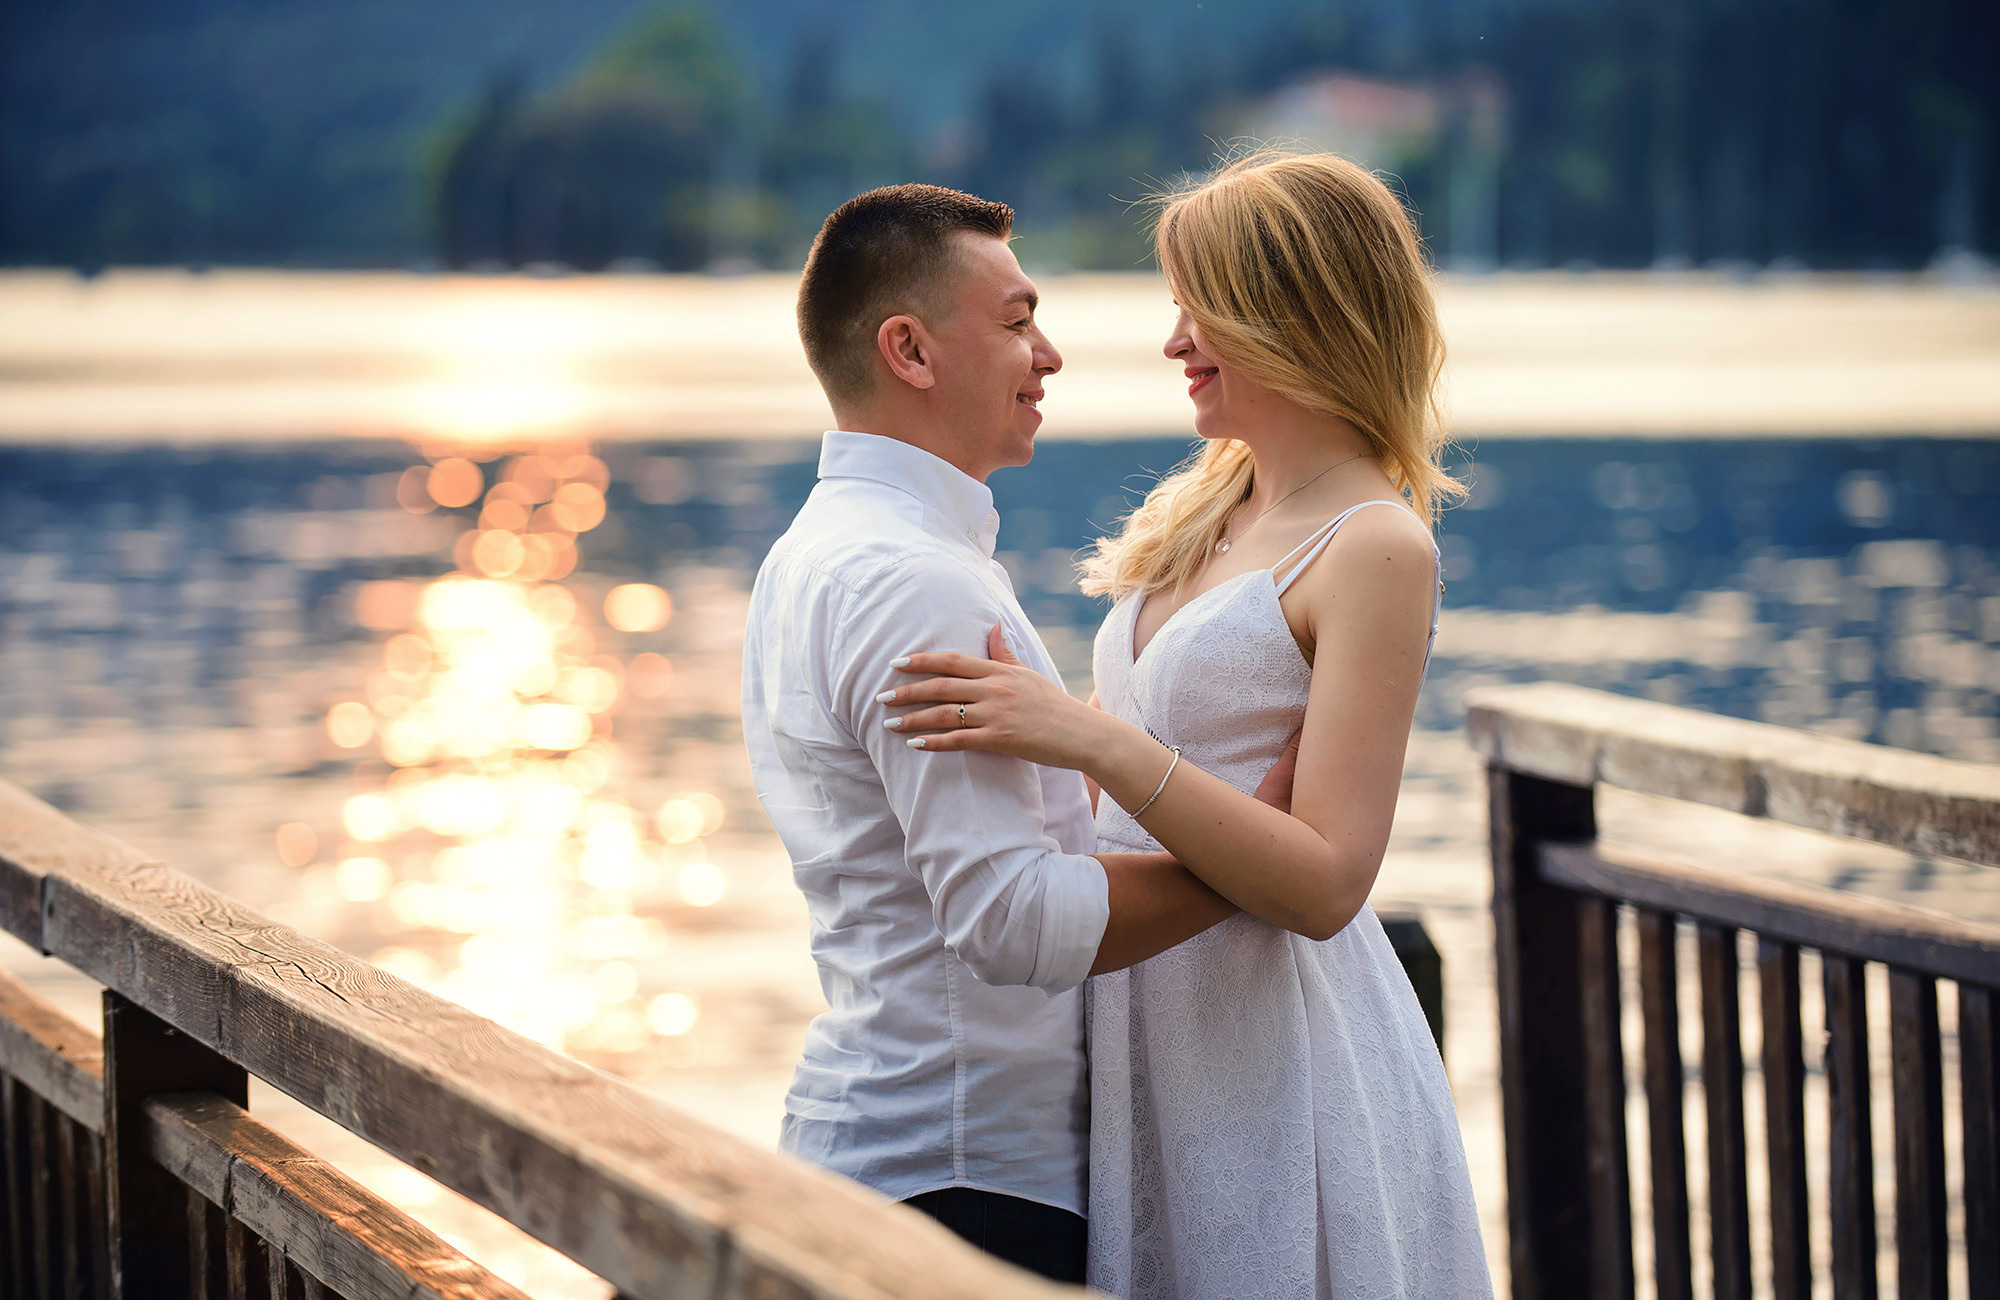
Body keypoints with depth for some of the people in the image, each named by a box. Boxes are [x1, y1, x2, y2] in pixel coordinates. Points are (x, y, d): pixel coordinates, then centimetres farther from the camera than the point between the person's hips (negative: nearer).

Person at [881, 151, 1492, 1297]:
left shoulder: (1375, 549, -14)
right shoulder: (1209, 510, 11)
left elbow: (1324, 882, -22)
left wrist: (1093, 739, -27)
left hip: (1276, 1049, -8)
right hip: (1151, 1028, 8)